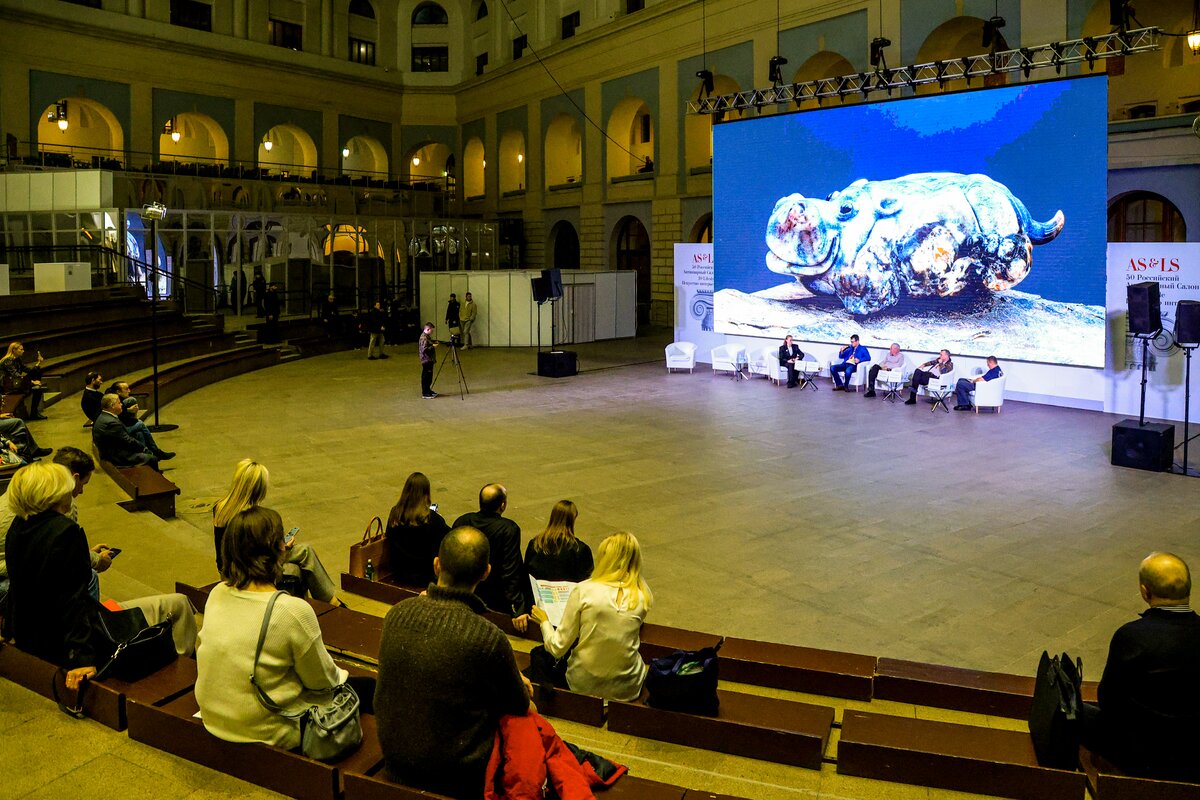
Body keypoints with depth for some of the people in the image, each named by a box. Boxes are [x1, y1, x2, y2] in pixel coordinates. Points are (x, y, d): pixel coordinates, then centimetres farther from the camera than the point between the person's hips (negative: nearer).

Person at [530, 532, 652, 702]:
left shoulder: (584, 591, -17)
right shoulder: (643, 595, -11)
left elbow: (558, 648, -11)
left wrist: (544, 622, 8)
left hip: (583, 685, -2)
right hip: (627, 690, 3)